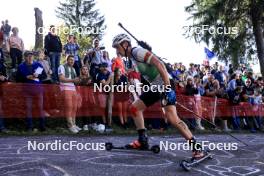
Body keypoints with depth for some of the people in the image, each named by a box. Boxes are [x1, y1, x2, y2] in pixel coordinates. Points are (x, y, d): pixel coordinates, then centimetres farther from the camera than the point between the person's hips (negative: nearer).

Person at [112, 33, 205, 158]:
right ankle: (143, 141, 17)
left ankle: (196, 148, -13)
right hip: (155, 87, 10)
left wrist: (167, 86, -26)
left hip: (164, 84, -10)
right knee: (134, 107, 11)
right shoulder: (132, 57, 16)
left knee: (172, 118, -20)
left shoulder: (137, 51, -13)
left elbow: (159, 64, -22)